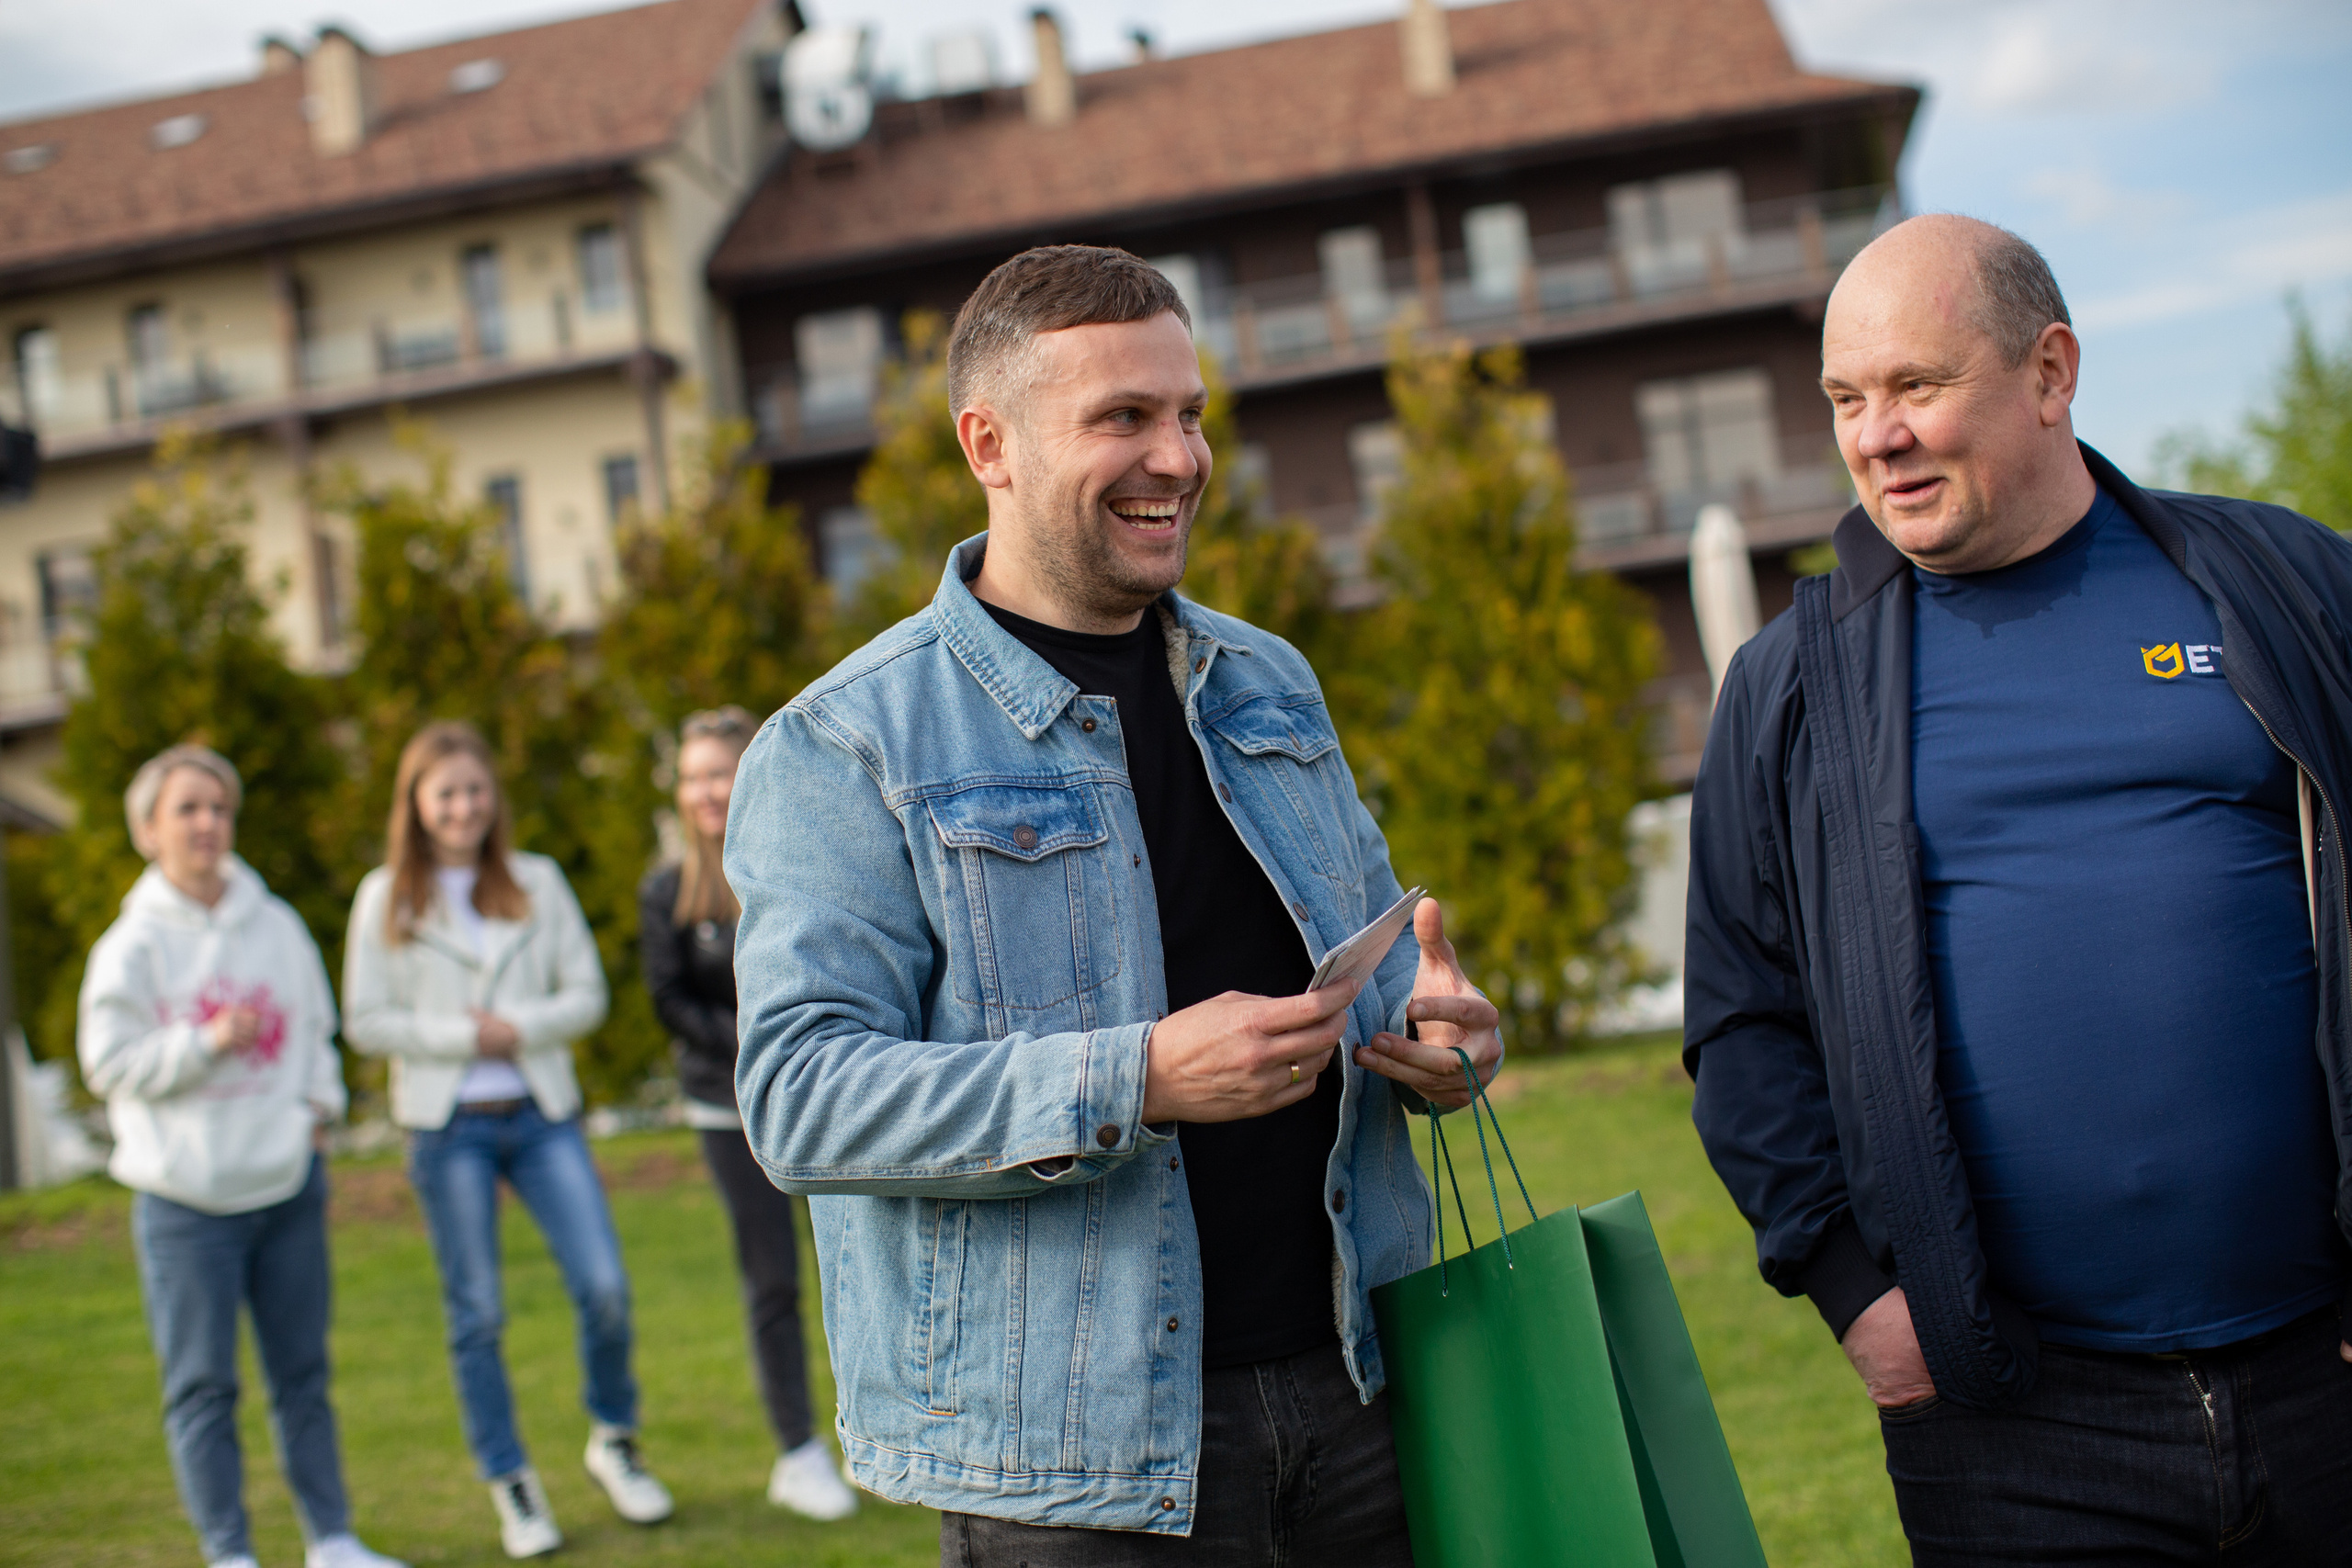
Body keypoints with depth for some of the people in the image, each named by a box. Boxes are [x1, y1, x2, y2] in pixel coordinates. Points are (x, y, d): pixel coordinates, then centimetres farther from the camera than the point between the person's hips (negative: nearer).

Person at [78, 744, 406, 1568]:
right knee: (201, 1384, 1)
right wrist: (207, 1044, -16)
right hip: (186, 1198, -3)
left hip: (288, 1182, 4)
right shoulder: (133, 945, -5)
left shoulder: (277, 924, 6)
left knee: (303, 1371, 11)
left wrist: (321, 1100, 2)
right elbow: (109, 1063, -6)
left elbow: (316, 1028, 17)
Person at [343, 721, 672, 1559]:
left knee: (605, 1287, -7)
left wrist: (520, 1026, -14)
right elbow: (365, 1021, 0)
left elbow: (587, 995, 4)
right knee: (478, 1313, 4)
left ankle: (613, 1441, 16)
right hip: (448, 1126, -1)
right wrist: (464, 1035, -10)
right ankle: (511, 1486, 17)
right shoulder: (386, 898, 1)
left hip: (542, 1114, 1)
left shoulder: (539, 882, 5)